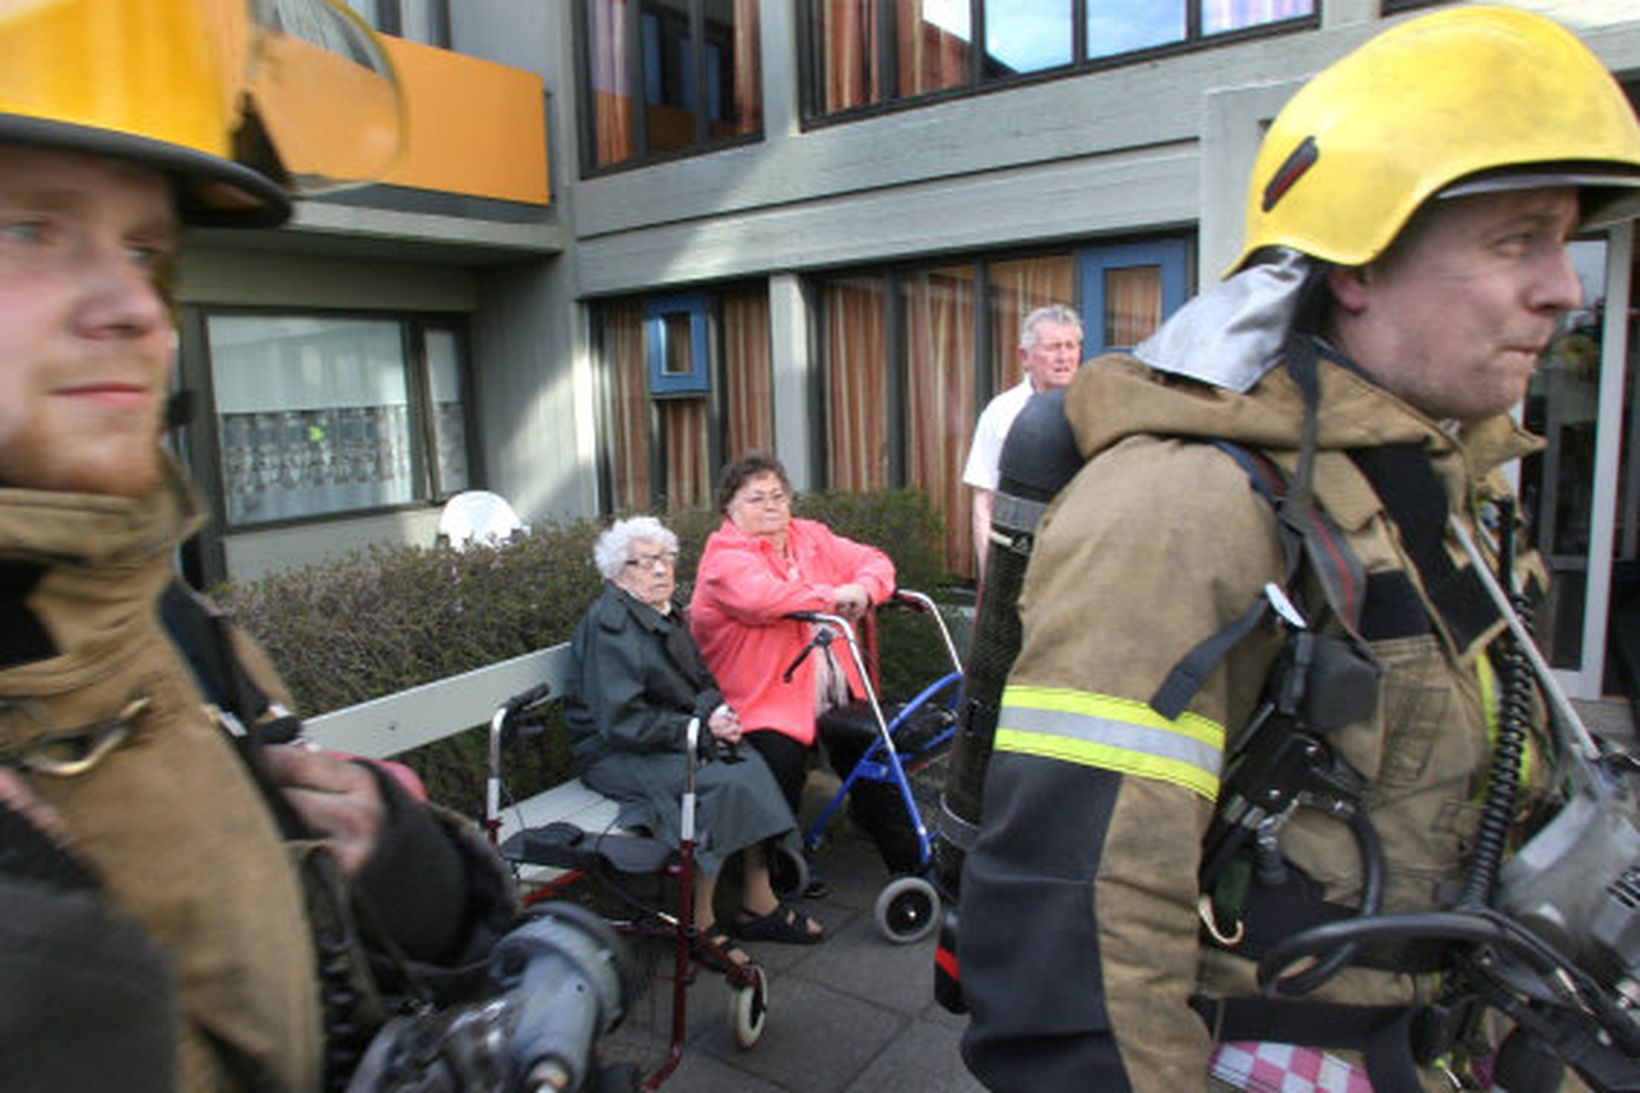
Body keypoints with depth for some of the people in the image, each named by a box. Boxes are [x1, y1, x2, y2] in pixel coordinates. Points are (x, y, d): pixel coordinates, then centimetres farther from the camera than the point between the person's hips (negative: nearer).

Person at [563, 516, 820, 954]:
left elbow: (702, 680, 16)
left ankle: (759, 906, -6)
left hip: (672, 736, 8)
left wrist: (717, 711, -7)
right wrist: (700, 730, -19)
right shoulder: (609, 623, -17)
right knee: (722, 781, -27)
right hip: (615, 754, -8)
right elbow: (622, 721, -22)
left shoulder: (667, 614, 10)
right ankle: (700, 923, -15)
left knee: (752, 765, -14)